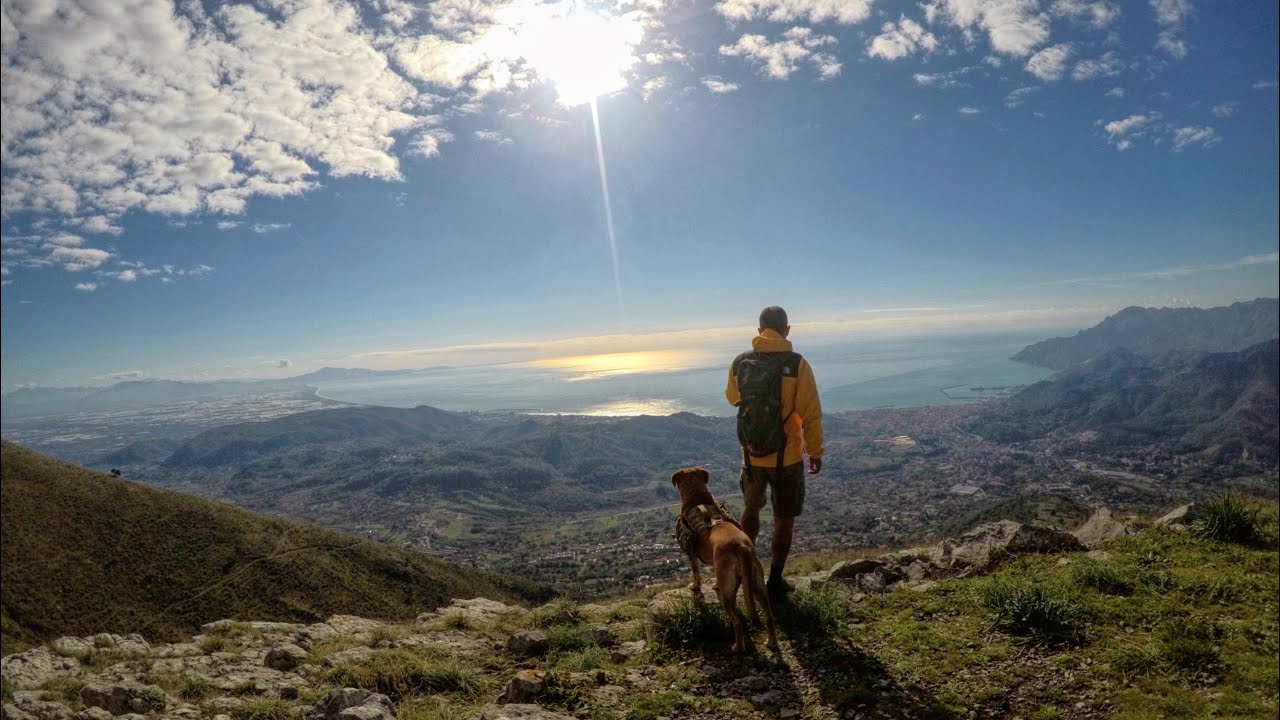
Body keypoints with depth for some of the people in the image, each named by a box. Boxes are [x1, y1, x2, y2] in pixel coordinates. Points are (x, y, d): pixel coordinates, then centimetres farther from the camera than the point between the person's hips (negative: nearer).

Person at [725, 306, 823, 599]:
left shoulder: (739, 362, -5)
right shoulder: (797, 364, -15)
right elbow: (811, 413, -13)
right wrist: (815, 452, -2)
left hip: (752, 454, 3)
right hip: (787, 456, -3)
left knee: (751, 509, 26)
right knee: (784, 519, 13)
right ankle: (775, 582, 21)